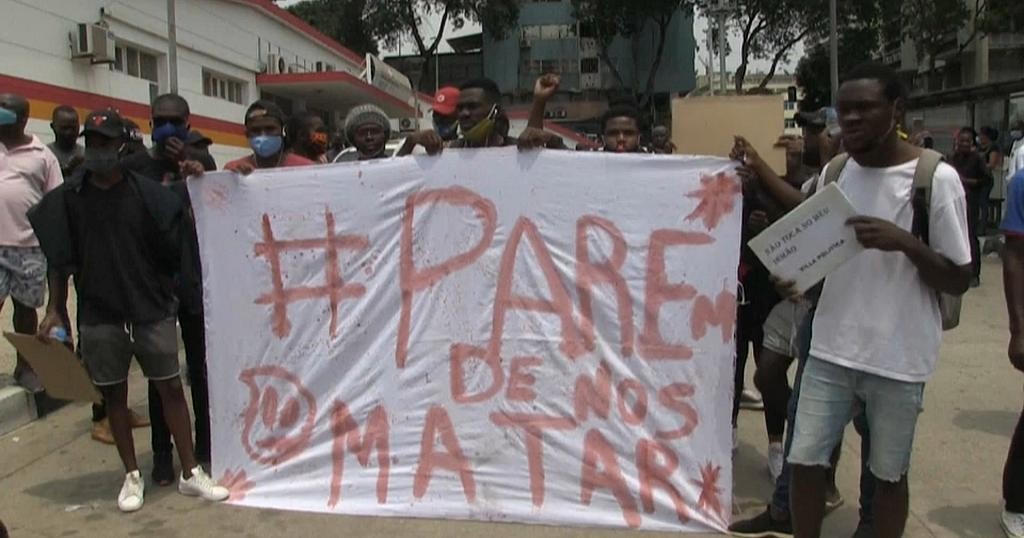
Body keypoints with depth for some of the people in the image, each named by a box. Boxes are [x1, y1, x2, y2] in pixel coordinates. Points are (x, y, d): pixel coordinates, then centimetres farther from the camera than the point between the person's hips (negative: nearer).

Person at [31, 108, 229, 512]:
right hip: (98, 315, 1)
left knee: (170, 387, 3)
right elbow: (60, 260, 4)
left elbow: (171, 249, 0)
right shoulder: (67, 198, 1)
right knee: (114, 394, 9)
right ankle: (132, 476, 23)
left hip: (151, 308, -1)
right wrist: (55, 309, 1)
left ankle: (190, 472, 12)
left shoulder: (147, 193, -3)